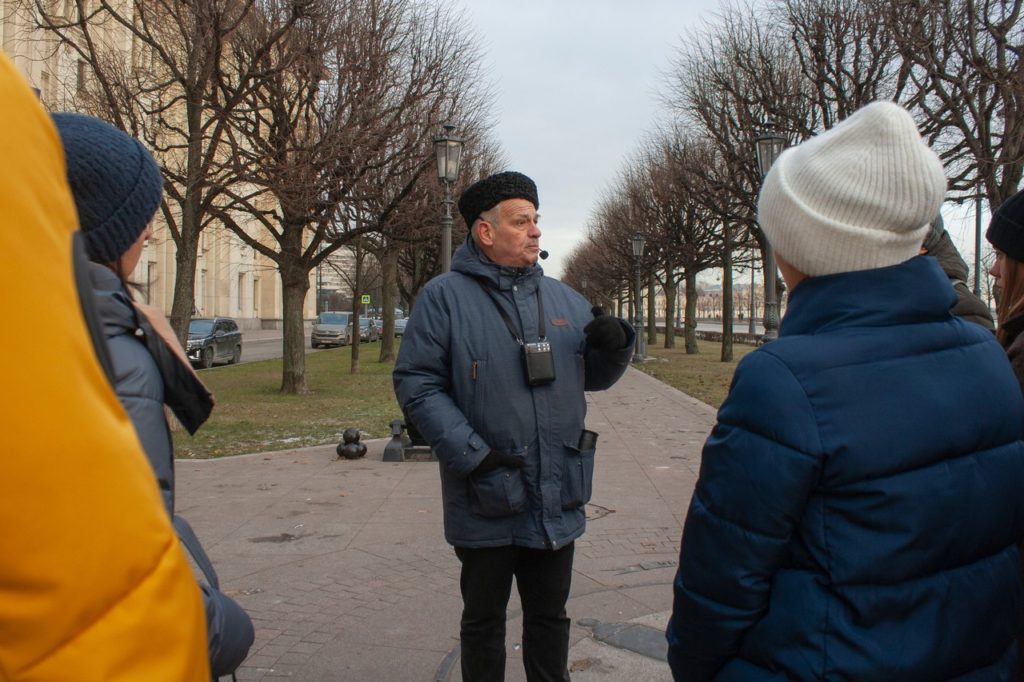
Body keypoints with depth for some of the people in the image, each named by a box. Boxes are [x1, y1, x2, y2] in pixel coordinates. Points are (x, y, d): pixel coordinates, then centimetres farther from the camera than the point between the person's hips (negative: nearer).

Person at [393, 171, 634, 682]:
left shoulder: (563, 298, 9)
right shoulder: (445, 297, -7)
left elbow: (593, 376, 15)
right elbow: (417, 385, -11)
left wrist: (616, 344, -8)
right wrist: (472, 455, -21)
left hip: (558, 501, 4)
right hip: (486, 503, -4)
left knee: (549, 616, 20)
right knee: (483, 620, 15)